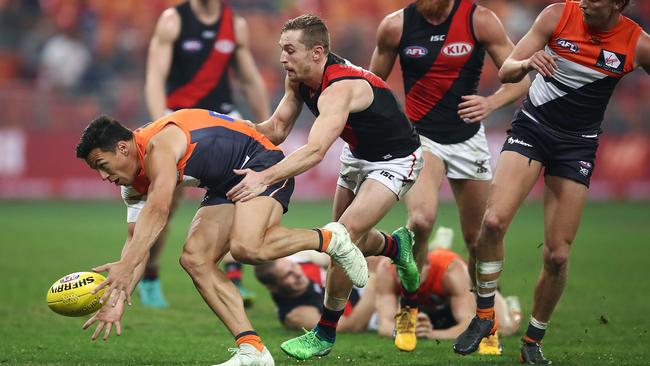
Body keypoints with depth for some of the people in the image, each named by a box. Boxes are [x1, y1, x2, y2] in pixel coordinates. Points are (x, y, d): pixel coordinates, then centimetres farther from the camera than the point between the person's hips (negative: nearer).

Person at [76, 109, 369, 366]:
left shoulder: (158, 144, -26)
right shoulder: (135, 184, 4)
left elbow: (158, 212, -40)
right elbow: (137, 241, 5)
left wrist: (125, 267, -47)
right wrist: (118, 299, -7)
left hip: (262, 164, -10)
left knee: (246, 246, -34)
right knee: (194, 259, -8)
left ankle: (328, 239, -9)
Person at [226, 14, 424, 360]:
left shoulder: (339, 88, -36)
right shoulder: (299, 77, -10)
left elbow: (315, 151, -48)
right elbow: (278, 128, -5)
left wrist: (264, 178, -57)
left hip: (395, 159, -9)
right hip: (357, 154, 9)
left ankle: (325, 335, -5)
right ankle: (397, 246, 48)